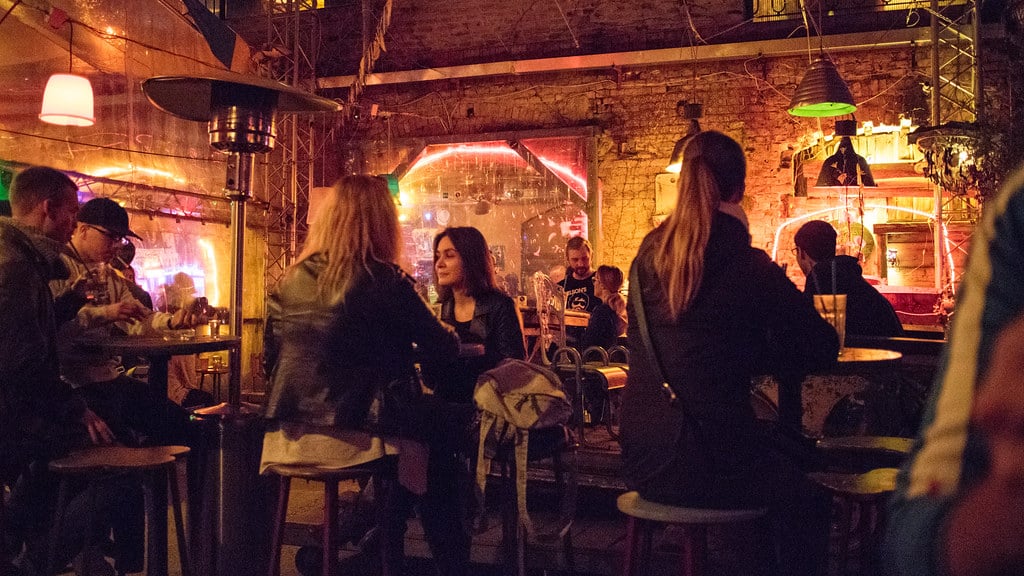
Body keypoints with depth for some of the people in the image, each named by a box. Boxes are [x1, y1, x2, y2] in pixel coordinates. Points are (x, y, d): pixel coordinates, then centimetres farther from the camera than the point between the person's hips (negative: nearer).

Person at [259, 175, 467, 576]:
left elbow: (271, 360, 16)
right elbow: (443, 349, -1)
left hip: (287, 437, 7)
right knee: (449, 422, 18)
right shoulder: (384, 280, -9)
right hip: (348, 437, -6)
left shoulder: (290, 281, 6)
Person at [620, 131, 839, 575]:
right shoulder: (749, 266, -13)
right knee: (807, 499, 23)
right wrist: (760, 353, 12)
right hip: (704, 466, -6)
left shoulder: (648, 257, 2)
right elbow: (822, 350, -3)